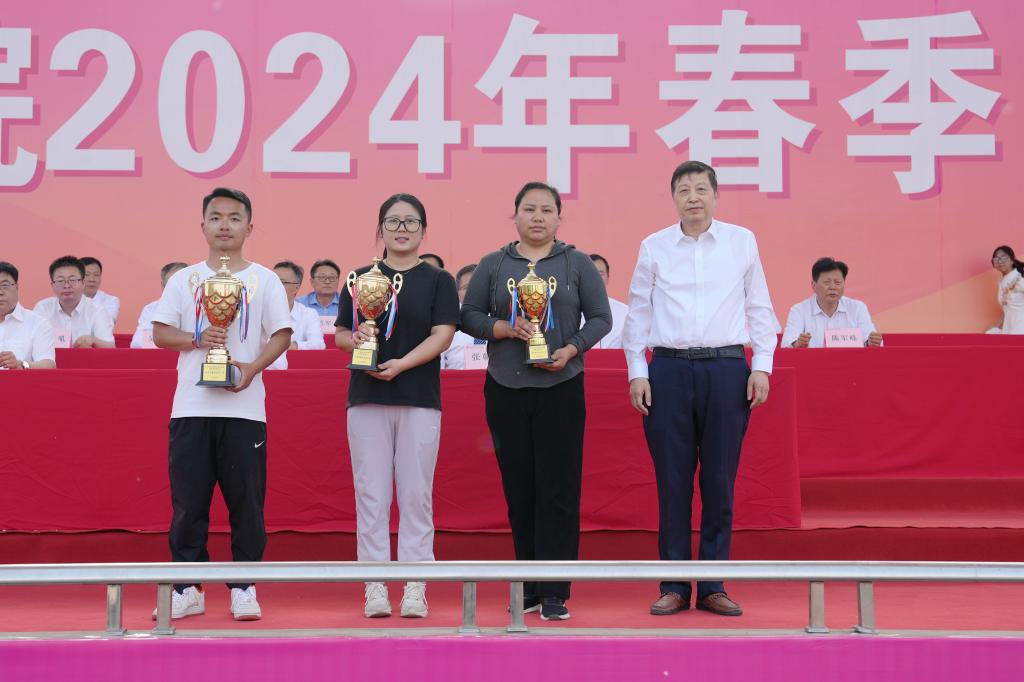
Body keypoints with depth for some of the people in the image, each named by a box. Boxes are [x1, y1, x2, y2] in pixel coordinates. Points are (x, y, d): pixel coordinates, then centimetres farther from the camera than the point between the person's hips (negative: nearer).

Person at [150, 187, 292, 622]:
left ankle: (243, 589, 10)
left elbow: (281, 335, 3)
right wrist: (196, 339, -12)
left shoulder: (264, 280, 7)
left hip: (244, 407, -1)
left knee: (246, 501, 1)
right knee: (188, 501, 3)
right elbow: (160, 332, 7)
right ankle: (187, 589, 12)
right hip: (191, 406, 1)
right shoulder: (184, 279, 10)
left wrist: (253, 367, -13)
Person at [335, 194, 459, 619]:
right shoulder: (361, 279, 10)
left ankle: (415, 588, 5)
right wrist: (358, 340, -13)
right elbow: (340, 335, 10)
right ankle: (375, 587, 6)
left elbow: (442, 336, -5)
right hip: (367, 399, 1)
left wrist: (399, 365, -18)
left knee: (416, 495, 1)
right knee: (371, 495, 2)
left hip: (420, 399, -1)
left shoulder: (438, 281, 6)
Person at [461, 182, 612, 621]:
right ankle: (529, 588, 15)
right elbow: (468, 316, 7)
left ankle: (554, 593, 0)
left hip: (561, 388, -1)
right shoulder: (493, 265, 10)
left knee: (558, 490, -5)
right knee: (518, 489, 4)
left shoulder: (577, 264, 6)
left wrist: (571, 349, -12)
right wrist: (503, 328, -11)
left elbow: (600, 318, 5)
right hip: (505, 389, 2)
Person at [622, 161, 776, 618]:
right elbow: (637, 314, 9)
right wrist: (637, 373, 2)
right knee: (672, 481, 2)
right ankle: (674, 587, 10)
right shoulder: (654, 247, 7)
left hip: (726, 368, 0)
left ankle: (713, 586, 12)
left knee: (720, 481, 3)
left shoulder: (742, 241, 7)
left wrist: (762, 366, 2)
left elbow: (759, 308, 9)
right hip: (669, 370, 0)